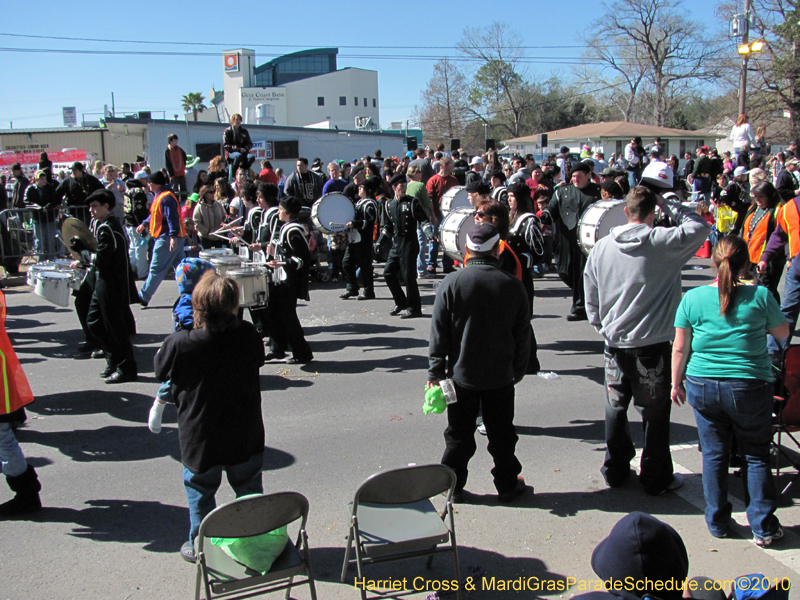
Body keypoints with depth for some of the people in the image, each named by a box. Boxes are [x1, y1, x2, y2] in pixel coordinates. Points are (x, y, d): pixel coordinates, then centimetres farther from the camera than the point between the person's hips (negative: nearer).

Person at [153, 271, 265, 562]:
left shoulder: (179, 344, -23)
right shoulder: (248, 335, -18)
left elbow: (160, 371, -3)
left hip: (200, 438, -2)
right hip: (245, 435, 2)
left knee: (200, 490, 20)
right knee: (249, 488, 20)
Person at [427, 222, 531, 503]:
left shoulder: (451, 283, -12)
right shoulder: (512, 285, -7)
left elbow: (439, 332, -8)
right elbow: (523, 333, 2)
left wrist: (435, 371, 1)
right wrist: (519, 369, 15)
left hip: (462, 374, -1)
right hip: (501, 375, 1)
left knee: (459, 434, 12)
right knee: (502, 434, 14)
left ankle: (453, 487, 22)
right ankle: (507, 485, 27)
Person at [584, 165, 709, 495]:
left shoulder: (601, 247, -1)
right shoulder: (662, 243, -14)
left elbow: (590, 298, 6)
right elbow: (700, 226, -1)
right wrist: (668, 204, 2)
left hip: (615, 344, 4)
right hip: (652, 344, -4)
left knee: (615, 409, 16)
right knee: (655, 413, 9)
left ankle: (615, 470, 30)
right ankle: (656, 478, 21)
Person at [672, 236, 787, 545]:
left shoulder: (692, 298, -6)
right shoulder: (760, 296, -9)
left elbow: (679, 349, 0)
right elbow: (783, 332, 8)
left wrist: (676, 383, 12)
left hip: (702, 387, 2)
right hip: (749, 388, -1)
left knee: (714, 454, 14)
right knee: (756, 455, 14)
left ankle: (717, 522, 24)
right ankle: (763, 527, 20)